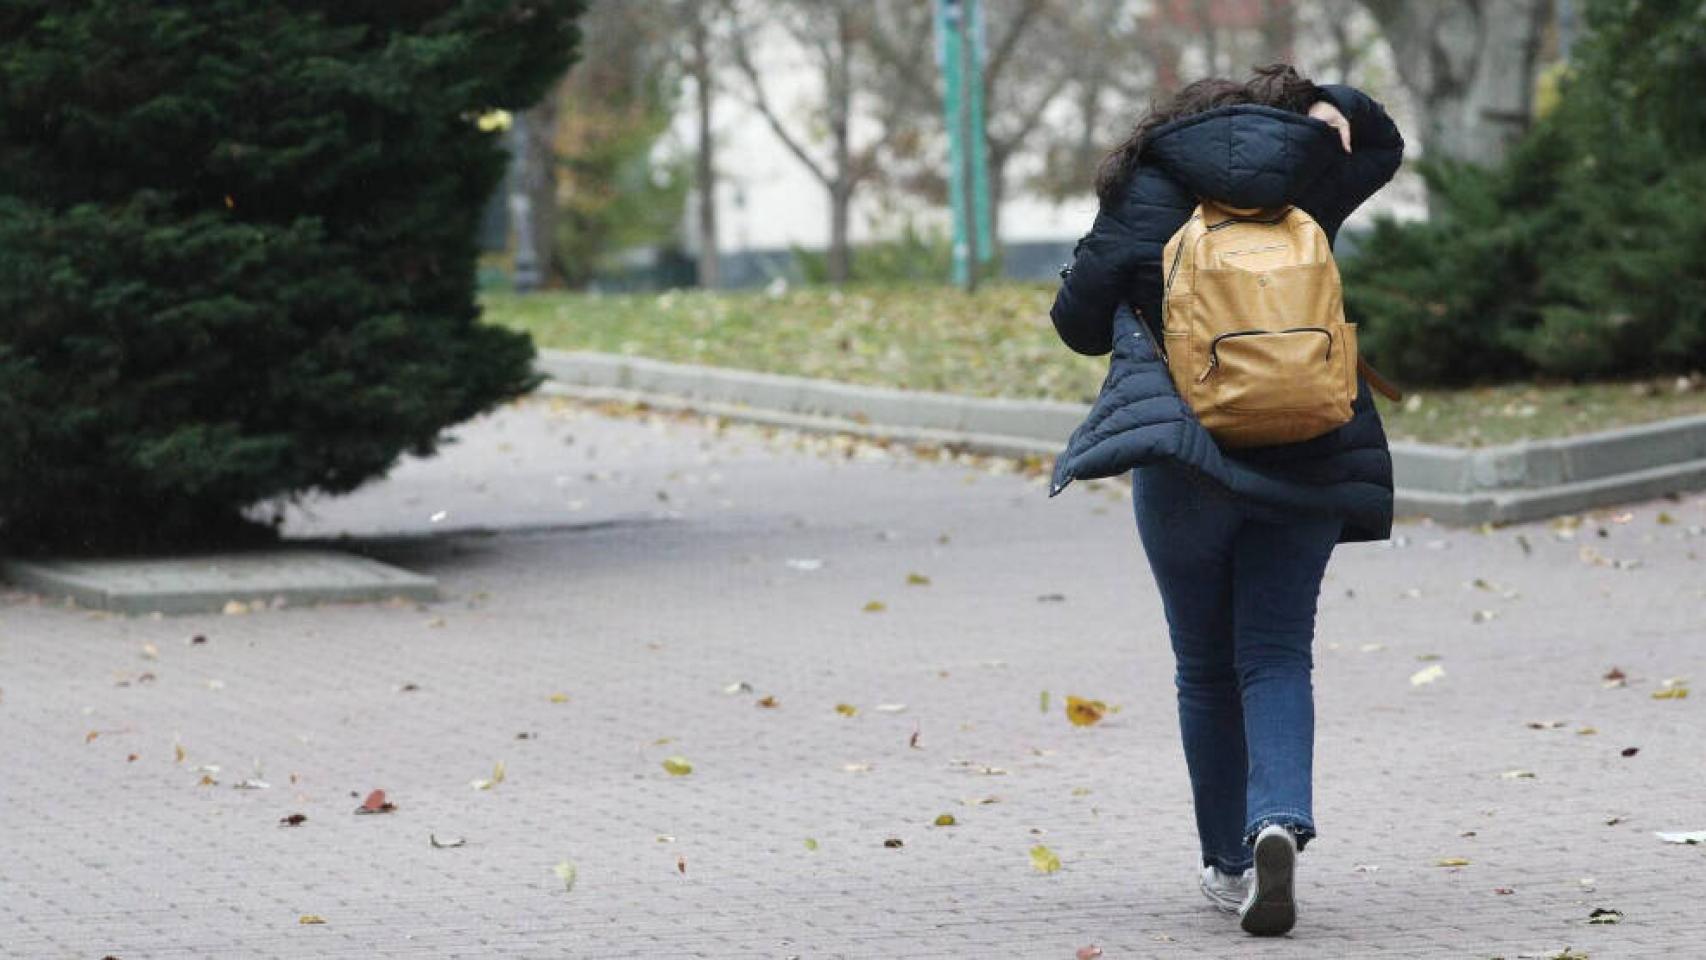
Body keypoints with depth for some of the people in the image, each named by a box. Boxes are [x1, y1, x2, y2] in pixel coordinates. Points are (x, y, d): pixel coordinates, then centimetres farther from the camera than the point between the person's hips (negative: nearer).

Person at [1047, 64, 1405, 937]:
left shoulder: (1147, 189, 2)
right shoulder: (1313, 180, 11)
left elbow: (1079, 322, 4)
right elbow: (1382, 143, 34)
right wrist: (1327, 106, 17)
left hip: (1182, 453, -2)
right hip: (1305, 461, 2)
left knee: (1205, 667, 9)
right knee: (1277, 660, 1)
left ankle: (1227, 862, 13)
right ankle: (1280, 821, -23)